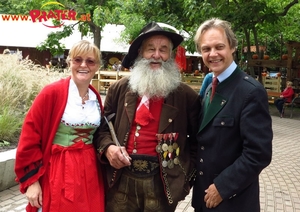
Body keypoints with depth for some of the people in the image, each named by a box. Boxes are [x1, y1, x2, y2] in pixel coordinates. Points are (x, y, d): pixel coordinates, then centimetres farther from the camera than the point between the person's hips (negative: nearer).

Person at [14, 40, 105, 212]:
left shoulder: (96, 97, 5)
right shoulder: (52, 93, -11)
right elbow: (29, 138, -11)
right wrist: (31, 180, -11)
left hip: (90, 173, 5)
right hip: (58, 174, -5)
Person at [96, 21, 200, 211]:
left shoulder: (187, 96, 0)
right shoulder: (119, 89, 4)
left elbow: (197, 141, 7)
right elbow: (104, 128, 12)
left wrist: (188, 177, 1)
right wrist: (108, 148, -7)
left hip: (161, 182, -1)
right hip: (121, 179, 2)